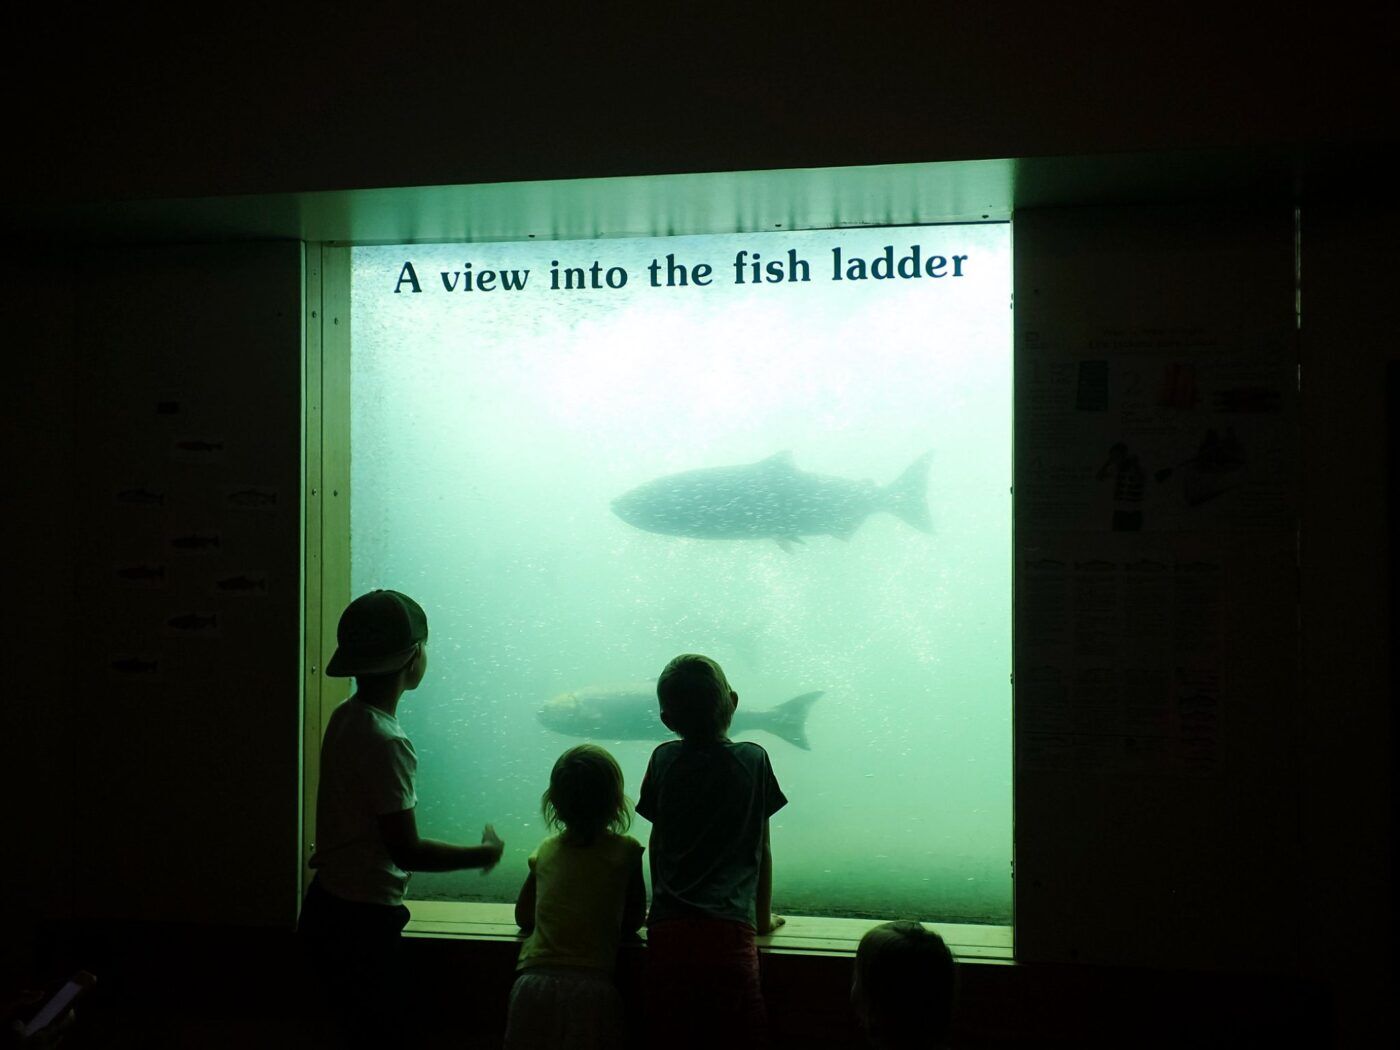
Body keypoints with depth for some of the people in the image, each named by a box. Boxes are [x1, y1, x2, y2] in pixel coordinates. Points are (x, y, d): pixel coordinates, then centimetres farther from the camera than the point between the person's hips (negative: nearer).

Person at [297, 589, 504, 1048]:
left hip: (331, 906, 9)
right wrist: (484, 853, -8)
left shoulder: (346, 719, 5)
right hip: (360, 920, -9)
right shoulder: (386, 742, -24)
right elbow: (406, 851, -21)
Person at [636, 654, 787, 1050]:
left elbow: (657, 843, 15)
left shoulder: (664, 759, 8)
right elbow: (762, 848, 13)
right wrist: (763, 918, 24)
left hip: (667, 928, 2)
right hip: (731, 929, -1)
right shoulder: (753, 760, 6)